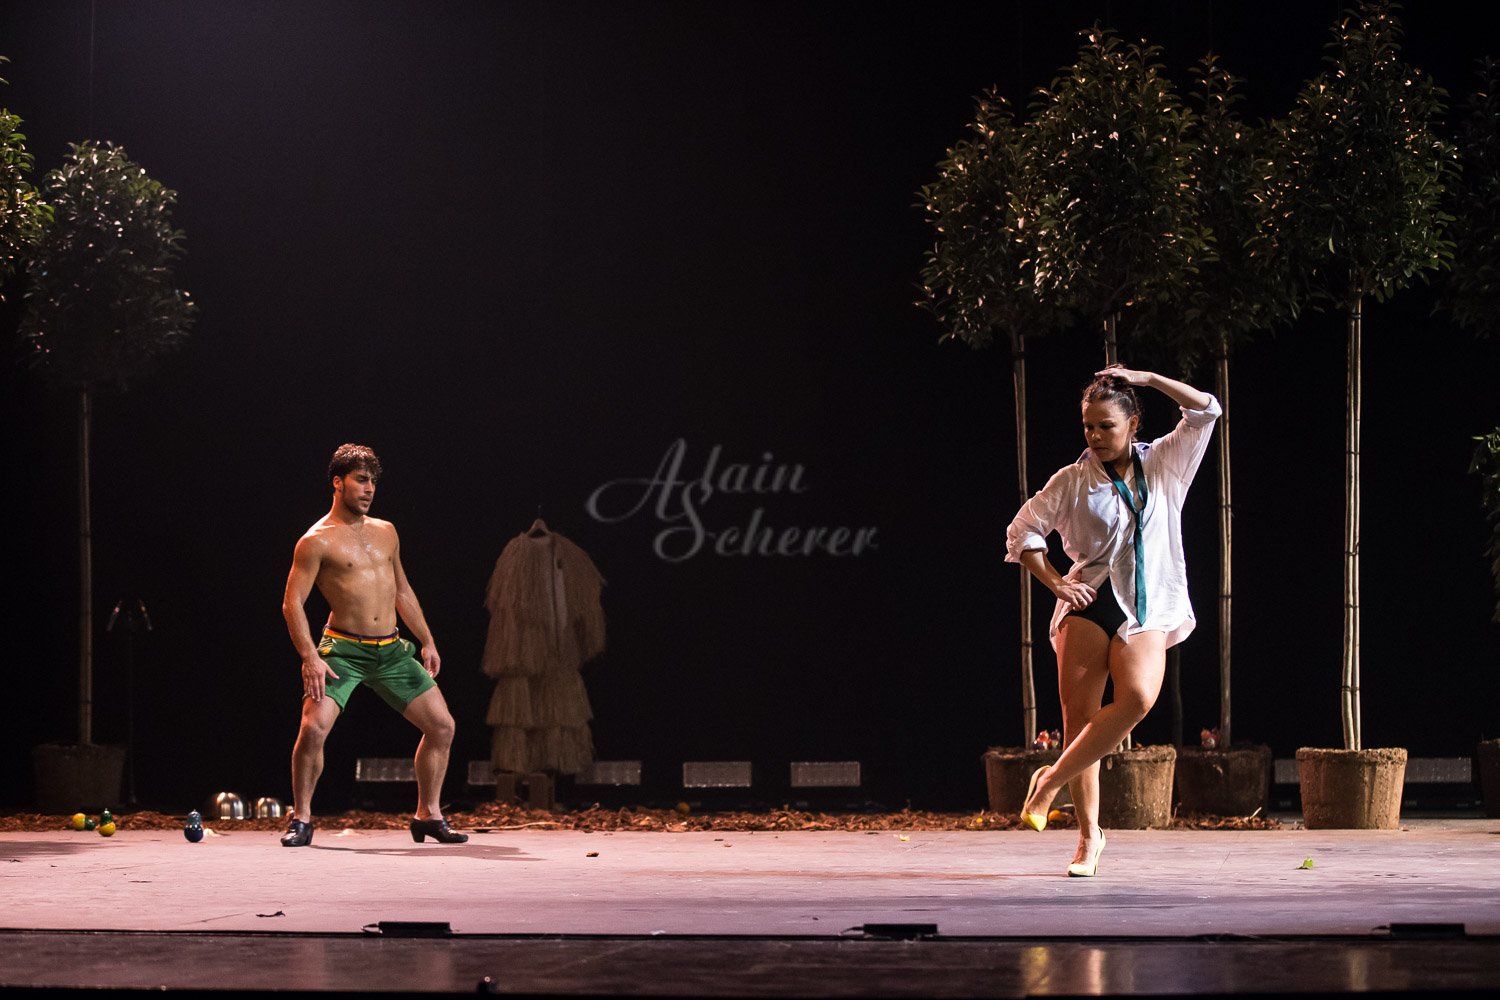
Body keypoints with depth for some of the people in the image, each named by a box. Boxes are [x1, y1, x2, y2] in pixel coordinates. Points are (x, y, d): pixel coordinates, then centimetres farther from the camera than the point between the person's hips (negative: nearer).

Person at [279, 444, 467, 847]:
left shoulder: (385, 532, 14)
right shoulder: (317, 541, -6)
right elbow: (292, 603, -9)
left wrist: (427, 641, 20)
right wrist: (309, 657, -19)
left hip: (391, 650, 6)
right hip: (343, 650, -6)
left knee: (442, 726, 1)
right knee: (313, 728, -21)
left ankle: (428, 814, 15)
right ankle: (301, 820, -3)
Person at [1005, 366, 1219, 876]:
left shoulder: (1163, 465, 9)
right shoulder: (1073, 480, 4)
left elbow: (1205, 410, 1)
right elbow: (1023, 531, 8)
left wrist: (1145, 378, -2)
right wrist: (1056, 583, -3)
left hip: (1147, 608, 0)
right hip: (1089, 603, 0)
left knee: (1138, 699, -25)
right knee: (1079, 715, -5)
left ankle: (1052, 780, -10)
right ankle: (1088, 835, 5)